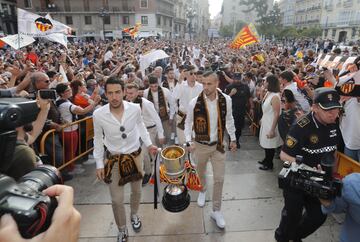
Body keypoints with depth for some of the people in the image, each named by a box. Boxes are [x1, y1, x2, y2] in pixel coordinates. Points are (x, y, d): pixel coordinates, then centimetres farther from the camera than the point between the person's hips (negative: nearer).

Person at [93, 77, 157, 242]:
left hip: (135, 156, 1)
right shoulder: (98, 114, -19)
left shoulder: (135, 108, -18)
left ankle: (134, 215, 55)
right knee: (117, 200, 8)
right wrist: (99, 164, -3)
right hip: (114, 159, -1)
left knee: (137, 191, 22)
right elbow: (98, 139, -4)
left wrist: (148, 144, -2)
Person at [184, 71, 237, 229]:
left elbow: (229, 120, 3)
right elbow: (188, 123, -4)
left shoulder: (226, 100, -12)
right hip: (200, 145, 0)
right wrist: (189, 142, -11)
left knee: (219, 178, 4)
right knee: (201, 172, 22)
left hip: (218, 145, 1)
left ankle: (216, 211, 22)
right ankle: (202, 190, 55)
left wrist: (233, 139, 8)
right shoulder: (194, 103, -18)